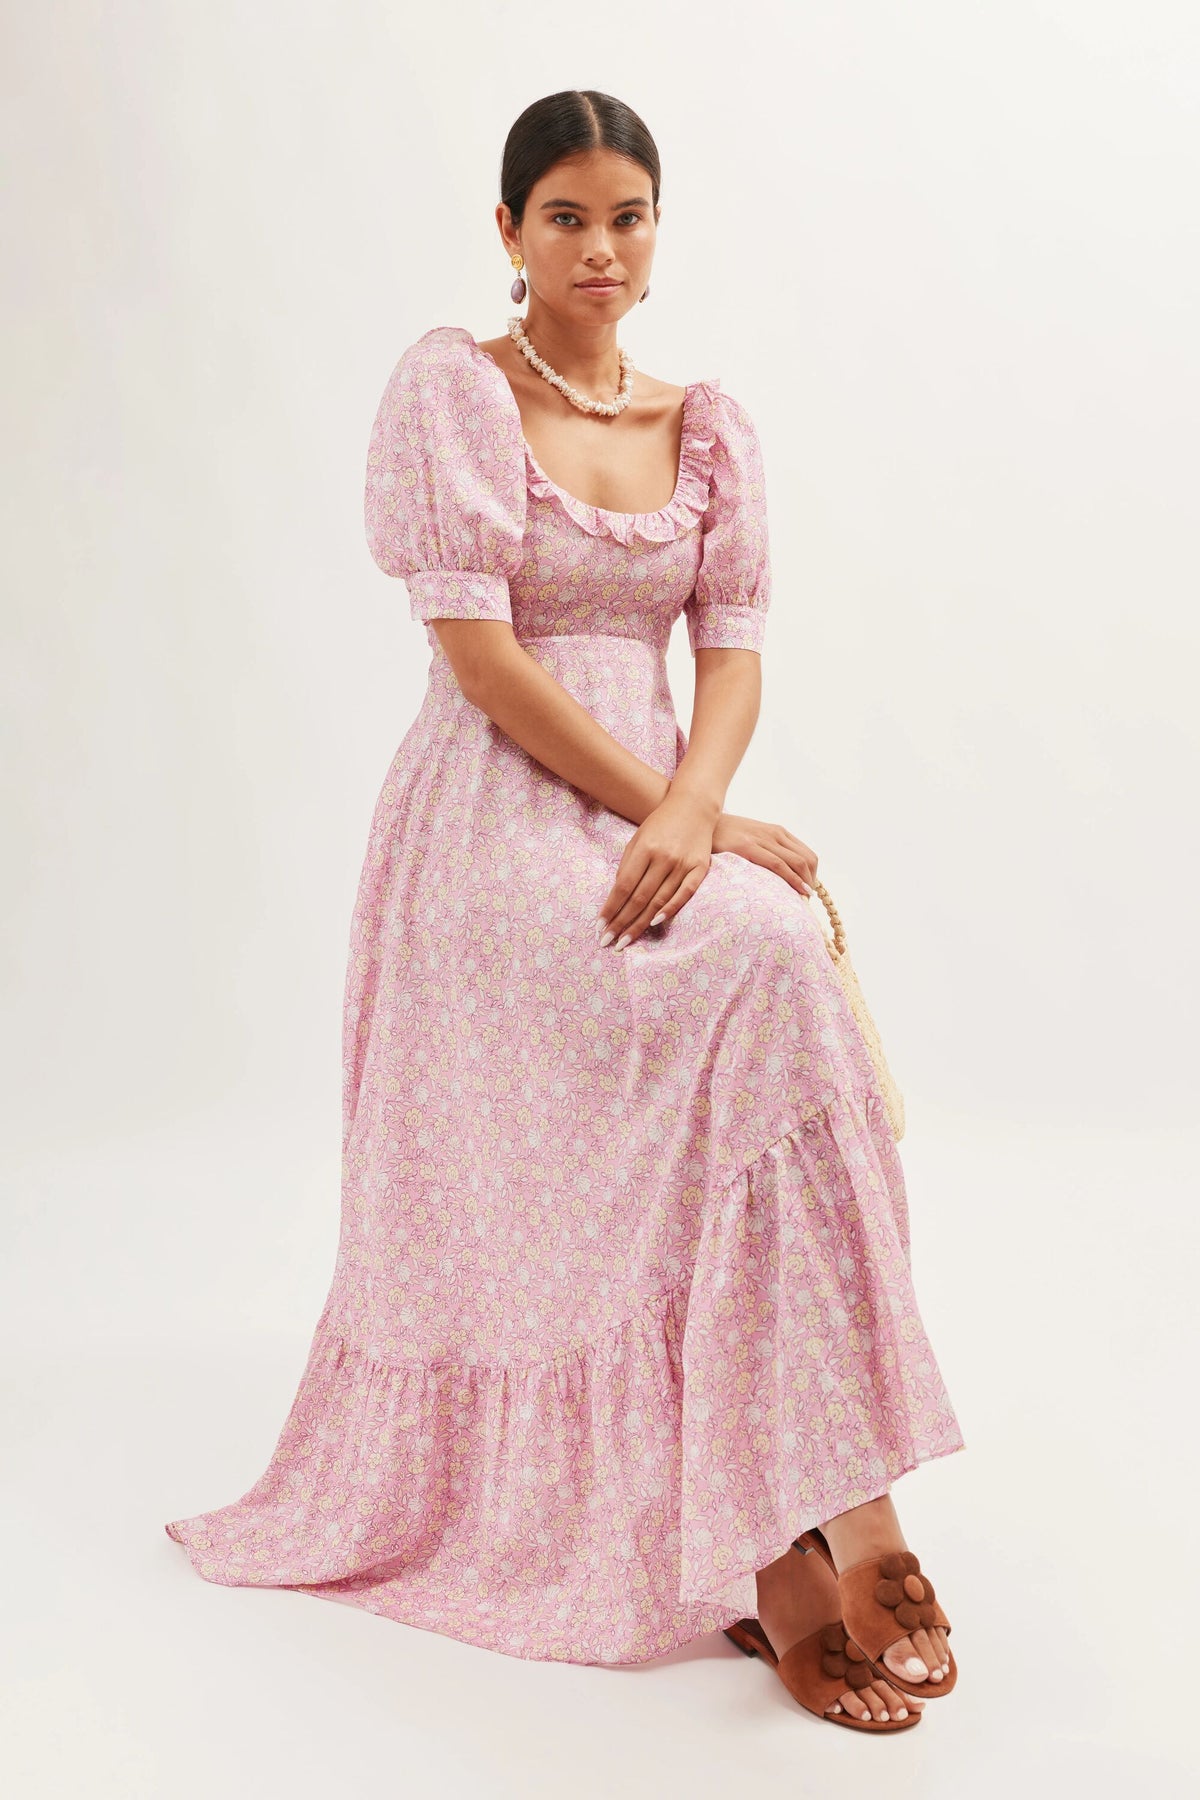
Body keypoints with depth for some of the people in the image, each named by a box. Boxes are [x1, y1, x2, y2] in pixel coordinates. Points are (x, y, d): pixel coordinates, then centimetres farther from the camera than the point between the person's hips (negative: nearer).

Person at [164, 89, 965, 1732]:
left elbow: (733, 654, 6)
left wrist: (692, 812, -16)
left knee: (788, 970, -27)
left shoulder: (711, 425, 15)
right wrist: (685, 818, -15)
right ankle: (810, 1525, -23)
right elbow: (477, 648, -10)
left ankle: (779, 1526, -20)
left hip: (666, 812, 5)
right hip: (499, 815, -4)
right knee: (761, 970, -30)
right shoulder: (451, 387, 0)